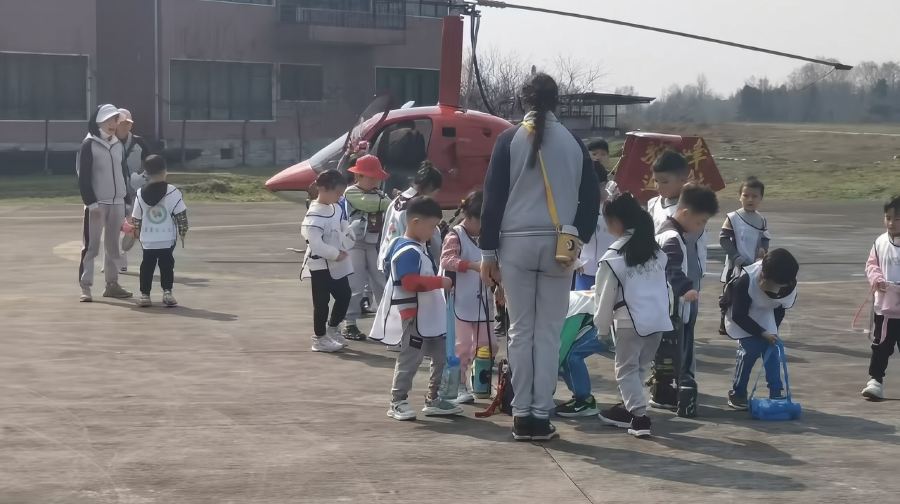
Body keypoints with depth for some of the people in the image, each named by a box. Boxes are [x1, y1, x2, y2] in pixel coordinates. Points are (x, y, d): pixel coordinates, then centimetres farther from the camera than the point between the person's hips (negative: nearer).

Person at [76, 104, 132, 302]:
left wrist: (125, 200, 13)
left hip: (117, 203, 6)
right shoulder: (89, 145, -6)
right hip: (96, 204, -6)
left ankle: (112, 284, 19)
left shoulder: (118, 145, 13)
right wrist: (91, 202, -16)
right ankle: (85, 287, -5)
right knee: (91, 246, -6)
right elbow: (83, 176, -10)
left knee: (113, 245, 11)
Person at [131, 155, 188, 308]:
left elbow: (136, 218, 6)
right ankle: (167, 292, 0)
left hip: (147, 240, 2)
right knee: (166, 264, 6)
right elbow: (181, 214, -7)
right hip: (167, 239, -2)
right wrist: (183, 232, 5)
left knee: (147, 265, 10)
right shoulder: (173, 192, -8)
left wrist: (138, 233, 20)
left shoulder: (140, 193, 0)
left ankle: (144, 294, 10)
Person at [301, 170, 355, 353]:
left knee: (344, 295, 15)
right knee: (321, 302, 1)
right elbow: (316, 243, -26)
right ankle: (319, 338, 13)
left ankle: (333, 328, 35)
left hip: (337, 264, 8)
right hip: (320, 264, -8)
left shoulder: (336, 209, 6)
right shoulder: (315, 214, -21)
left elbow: (346, 230, 12)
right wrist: (336, 254, -18)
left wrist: (344, 249, -4)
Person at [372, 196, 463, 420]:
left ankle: (433, 400, 22)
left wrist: (439, 283, 13)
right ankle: (398, 402, 5)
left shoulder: (418, 248, 15)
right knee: (410, 359, -4)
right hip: (413, 317, -11)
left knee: (440, 356, 14)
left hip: (430, 316, 11)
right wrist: (440, 282, -23)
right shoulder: (408, 251, -19)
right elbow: (411, 282, -28)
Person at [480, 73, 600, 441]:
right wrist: (579, 239, 15)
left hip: (516, 243, -1)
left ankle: (522, 415, 6)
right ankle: (541, 416, 4)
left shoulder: (510, 139, -1)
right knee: (549, 332, 5)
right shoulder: (573, 143, 5)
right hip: (559, 246, 1)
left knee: (521, 330, 5)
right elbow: (590, 199, 6)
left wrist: (487, 250, 1)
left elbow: (494, 197, -3)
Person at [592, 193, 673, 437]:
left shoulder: (613, 258, -7)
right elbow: (664, 286, 16)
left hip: (632, 320, -6)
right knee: (640, 367, 20)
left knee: (626, 369, 5)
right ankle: (629, 408, 29)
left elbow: (606, 297, -2)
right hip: (659, 318, 6)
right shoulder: (657, 251, 12)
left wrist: (602, 324, 11)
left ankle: (639, 415, -6)